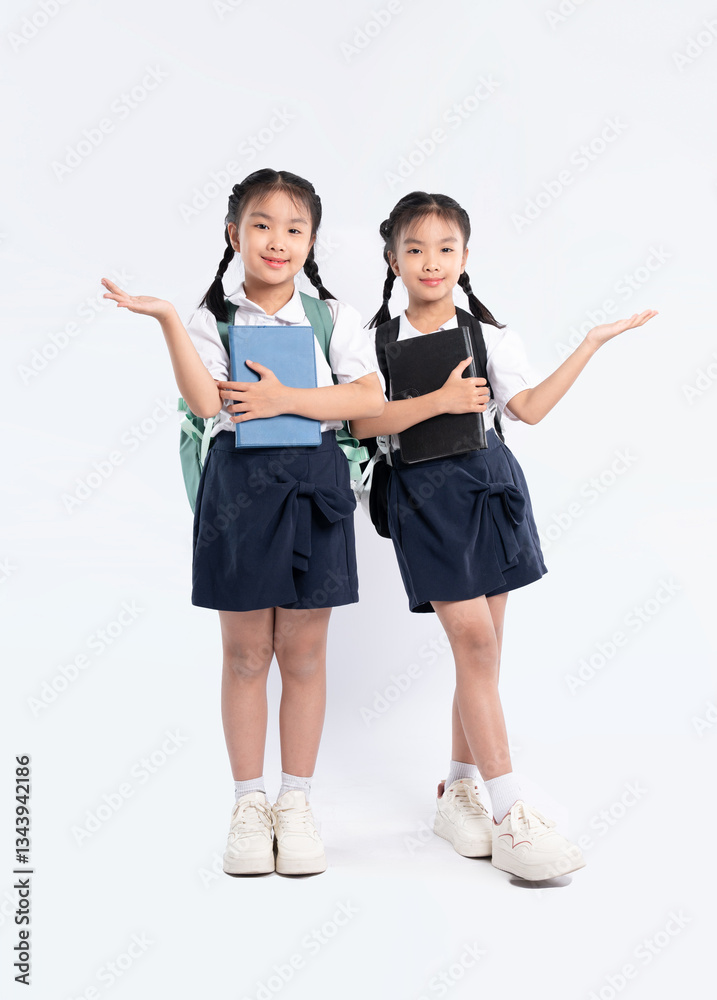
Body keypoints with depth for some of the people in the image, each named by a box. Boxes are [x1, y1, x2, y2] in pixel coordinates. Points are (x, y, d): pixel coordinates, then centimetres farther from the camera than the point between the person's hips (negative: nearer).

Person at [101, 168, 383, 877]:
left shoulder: (334, 316, 5)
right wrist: (167, 321, -18)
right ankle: (249, 804, 20)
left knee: (303, 655, 7)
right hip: (239, 483, 0)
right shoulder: (212, 318, 3)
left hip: (314, 486, 1)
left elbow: (370, 399, -5)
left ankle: (295, 803, 20)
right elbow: (206, 402, -12)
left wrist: (285, 399, -14)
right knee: (245, 656, 6)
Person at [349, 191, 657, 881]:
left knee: (481, 648, 6)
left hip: (491, 486, 4)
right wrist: (439, 401, -16)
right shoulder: (380, 341, 4)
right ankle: (509, 815, -8)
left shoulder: (490, 335, 10)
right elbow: (362, 421, -8)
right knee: (473, 640, -12)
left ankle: (459, 791, 22)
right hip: (426, 496, -3)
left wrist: (591, 344, -5)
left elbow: (531, 409, -2)